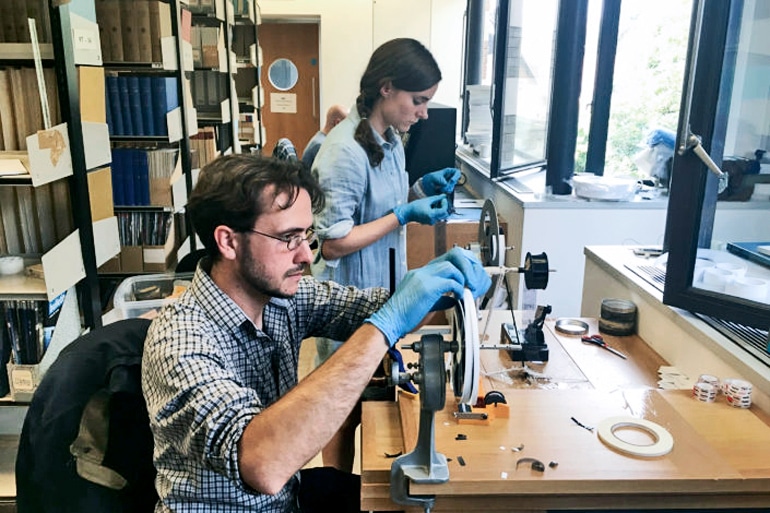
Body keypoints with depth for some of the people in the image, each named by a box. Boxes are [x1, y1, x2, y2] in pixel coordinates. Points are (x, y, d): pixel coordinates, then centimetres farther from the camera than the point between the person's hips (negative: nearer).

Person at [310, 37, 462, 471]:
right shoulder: (345, 152, -23)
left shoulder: (390, 139, 5)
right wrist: (405, 215, -22)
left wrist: (422, 189, -1)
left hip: (383, 289, 8)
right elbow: (333, 243, -22)